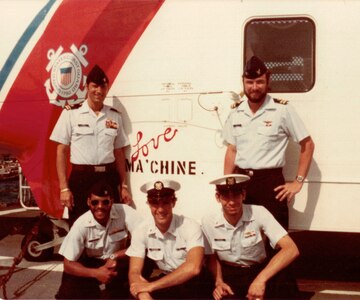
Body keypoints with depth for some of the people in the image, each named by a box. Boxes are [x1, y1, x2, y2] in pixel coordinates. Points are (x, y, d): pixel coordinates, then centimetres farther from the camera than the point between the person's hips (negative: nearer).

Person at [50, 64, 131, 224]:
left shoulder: (115, 116, 8)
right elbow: (61, 151, -2)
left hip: (109, 178, 3)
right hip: (80, 178, -3)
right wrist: (64, 187, -7)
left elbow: (119, 153, 12)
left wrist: (123, 185, 9)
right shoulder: (71, 113, -2)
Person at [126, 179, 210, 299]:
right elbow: (134, 272, -14)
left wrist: (151, 286, -33)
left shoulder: (191, 227, -21)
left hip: (192, 282, -2)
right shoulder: (141, 231, -10)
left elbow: (193, 268, -35)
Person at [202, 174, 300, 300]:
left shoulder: (259, 213, -17)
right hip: (228, 275, 1)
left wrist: (260, 279, -36)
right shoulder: (208, 222, -11)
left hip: (258, 272, -1)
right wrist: (218, 282, -13)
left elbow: (291, 249, -26)